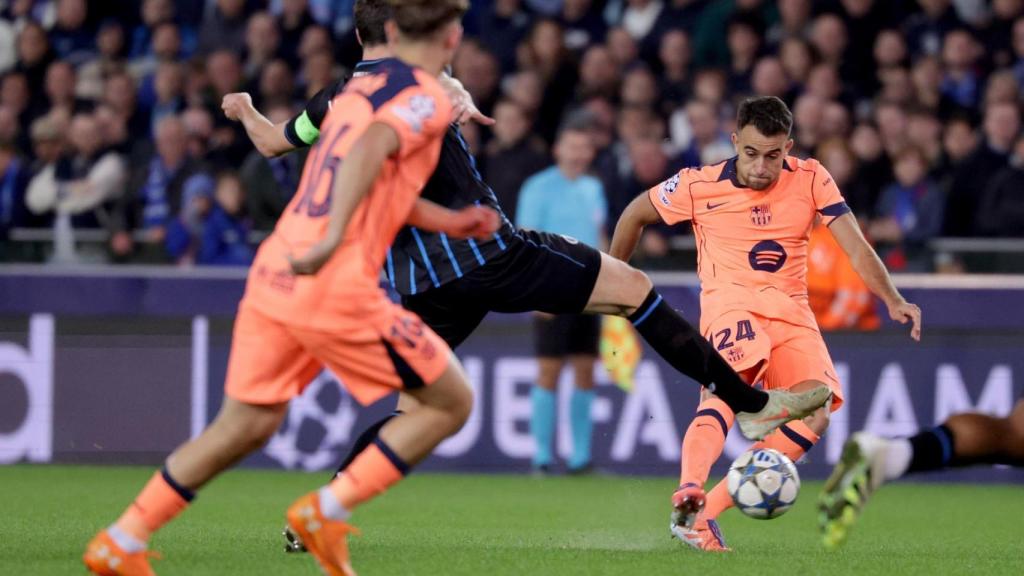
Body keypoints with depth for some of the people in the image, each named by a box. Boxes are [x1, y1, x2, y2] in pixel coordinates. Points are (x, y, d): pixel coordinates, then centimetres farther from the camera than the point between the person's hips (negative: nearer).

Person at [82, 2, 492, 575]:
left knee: (246, 425, 18)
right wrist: (335, 238, -36)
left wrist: (451, 222, 36)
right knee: (452, 401, 6)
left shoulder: (362, 86, 19)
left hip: (273, 275, 8)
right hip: (337, 288, -8)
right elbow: (370, 151, -25)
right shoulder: (428, 98, -6)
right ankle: (328, 511, 0)